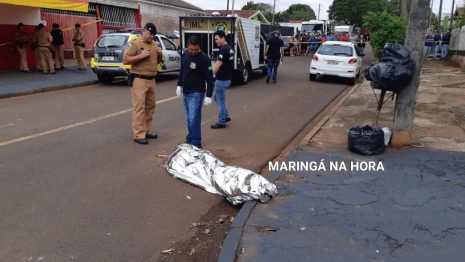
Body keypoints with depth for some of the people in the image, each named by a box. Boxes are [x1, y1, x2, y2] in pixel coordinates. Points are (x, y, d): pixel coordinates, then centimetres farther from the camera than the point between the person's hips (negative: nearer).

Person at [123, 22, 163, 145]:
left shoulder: (154, 44, 15)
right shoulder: (134, 43, -8)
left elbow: (157, 61, 25)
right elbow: (125, 60, -14)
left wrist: (159, 54, 3)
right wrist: (141, 56, -20)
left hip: (151, 80, 8)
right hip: (139, 80, -8)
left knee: (150, 106, 12)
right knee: (139, 107, -8)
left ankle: (147, 131, 23)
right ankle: (139, 135, -6)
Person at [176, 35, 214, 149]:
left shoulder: (204, 58, -14)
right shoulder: (185, 55, 6)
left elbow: (209, 78, -13)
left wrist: (209, 95, -15)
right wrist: (179, 85, 17)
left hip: (196, 93, -7)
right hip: (185, 92, 7)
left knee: (194, 119, -7)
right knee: (189, 119, 13)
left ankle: (196, 143, 2)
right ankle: (190, 139, 24)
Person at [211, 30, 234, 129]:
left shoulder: (223, 50, -19)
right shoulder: (229, 48, 12)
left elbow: (218, 65, -25)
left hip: (222, 80, -10)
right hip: (227, 78, 10)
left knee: (220, 101, 0)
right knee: (216, 98, 21)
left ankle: (221, 122, 10)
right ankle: (226, 116, 25)